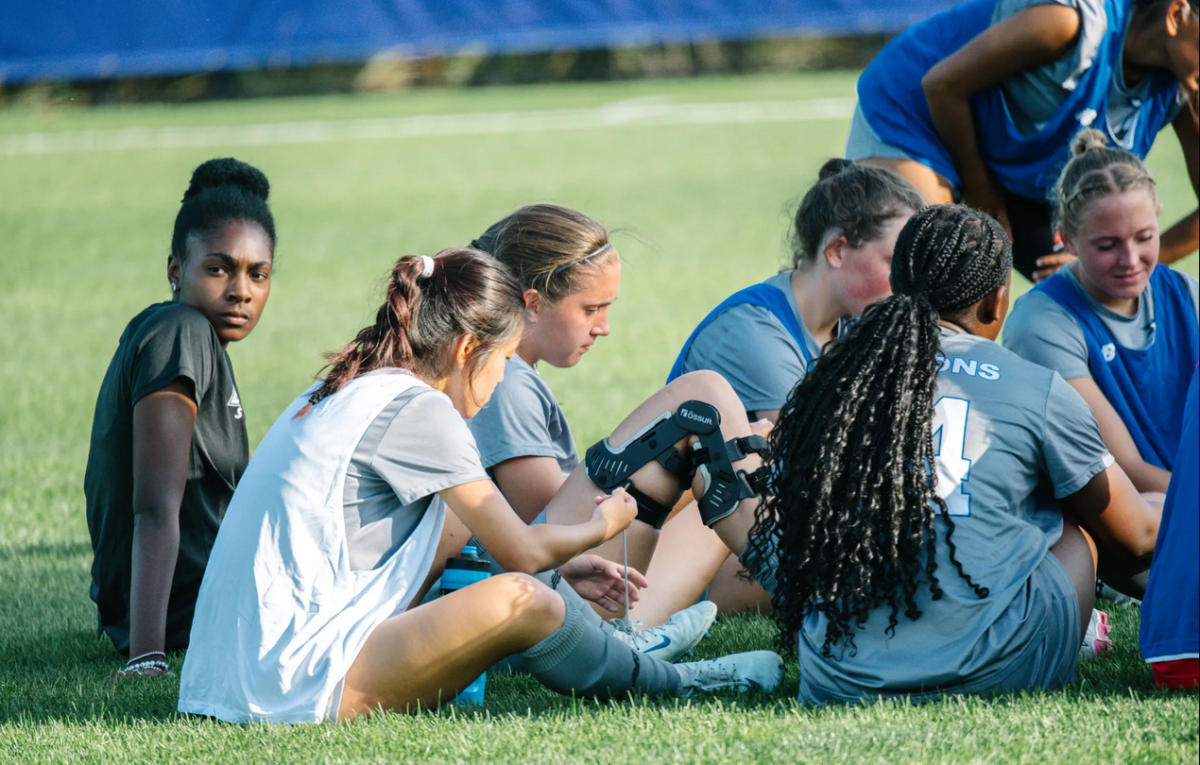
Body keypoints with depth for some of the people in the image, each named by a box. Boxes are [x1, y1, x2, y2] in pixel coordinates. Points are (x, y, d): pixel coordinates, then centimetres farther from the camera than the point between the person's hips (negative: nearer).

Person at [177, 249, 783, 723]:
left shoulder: (343, 394, 19)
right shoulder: (416, 406, -9)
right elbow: (522, 551, -4)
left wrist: (567, 566, 33)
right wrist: (601, 528, 15)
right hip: (300, 687, -11)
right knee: (516, 600, -19)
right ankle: (676, 686, 6)